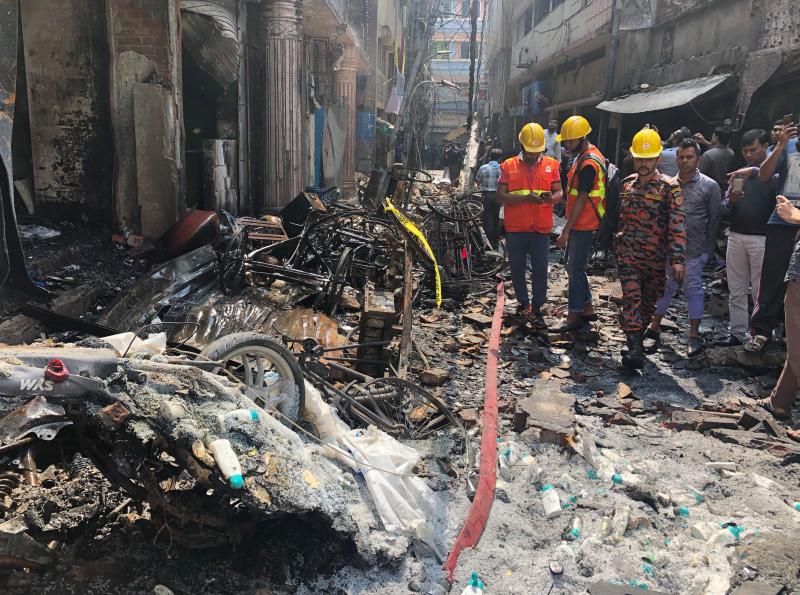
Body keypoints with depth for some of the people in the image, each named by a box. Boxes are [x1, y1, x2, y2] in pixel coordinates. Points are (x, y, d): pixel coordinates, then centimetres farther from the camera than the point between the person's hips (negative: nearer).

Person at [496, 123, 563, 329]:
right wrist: (526, 198, -20)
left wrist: (551, 197, -18)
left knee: (540, 271, 2)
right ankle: (524, 303, 30)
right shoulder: (508, 166, -1)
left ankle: (536, 309, 13)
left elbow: (559, 192, 7)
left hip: (541, 229, 0)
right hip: (515, 229, 0)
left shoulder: (551, 165, 5)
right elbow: (501, 197, -7)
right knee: (517, 269, 12)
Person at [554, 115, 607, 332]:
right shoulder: (585, 156, 13)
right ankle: (587, 308, 26)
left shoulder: (588, 163, -19)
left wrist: (566, 231, -20)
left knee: (575, 269, -2)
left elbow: (581, 200, -21)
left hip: (583, 225, -10)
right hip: (580, 224, 10)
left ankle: (575, 315, 8)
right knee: (574, 267, 16)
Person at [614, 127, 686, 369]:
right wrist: (616, 242, 21)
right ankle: (635, 349, -16)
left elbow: (677, 225, -14)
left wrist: (677, 259, -20)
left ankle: (635, 337, 30)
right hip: (627, 253, 1)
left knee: (648, 301, 11)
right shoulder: (626, 184, 6)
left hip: (656, 257, -1)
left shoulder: (670, 188, -8)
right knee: (631, 297, -13)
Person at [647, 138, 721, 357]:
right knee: (664, 286, 11)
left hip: (693, 250, -3)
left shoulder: (709, 186, -1)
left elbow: (714, 219, 3)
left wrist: (708, 247, 1)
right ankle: (654, 327, 22)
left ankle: (694, 335, 11)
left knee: (693, 289, 2)